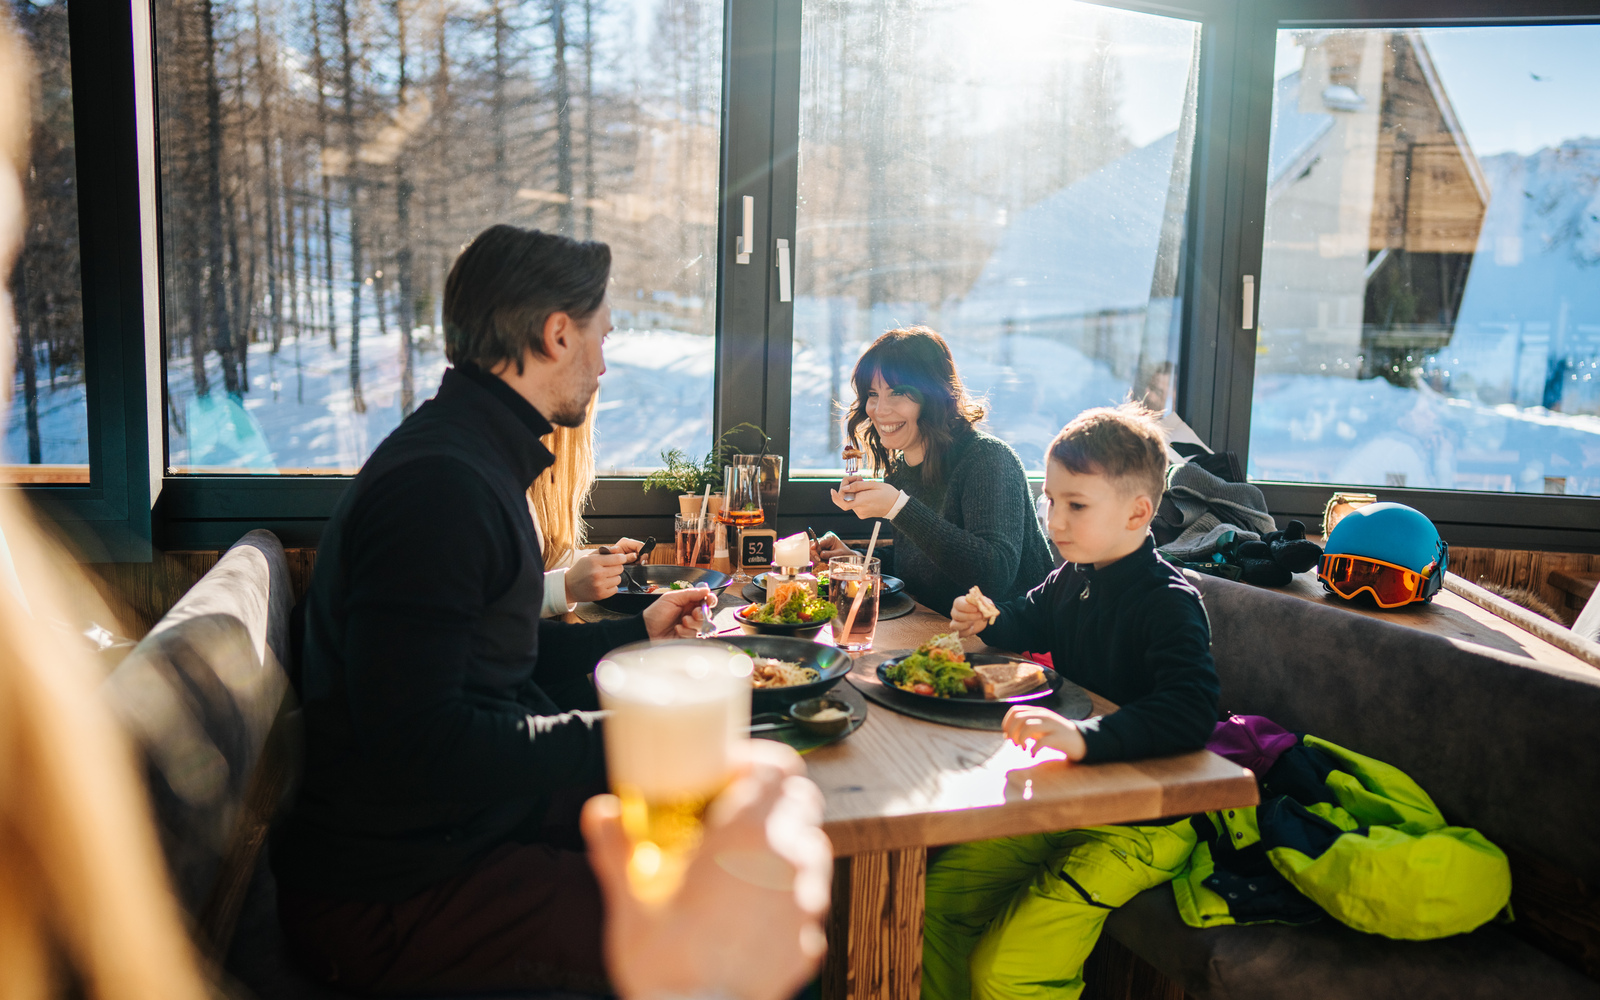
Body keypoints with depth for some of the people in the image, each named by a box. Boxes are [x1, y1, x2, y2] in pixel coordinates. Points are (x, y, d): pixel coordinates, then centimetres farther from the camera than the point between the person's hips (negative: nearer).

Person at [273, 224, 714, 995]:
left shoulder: (469, 457, 11)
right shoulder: (439, 484, -24)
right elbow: (416, 739, -28)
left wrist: (636, 633, 23)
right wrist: (607, 739, -20)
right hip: (391, 896, -10)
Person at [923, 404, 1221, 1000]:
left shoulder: (1169, 603, -20)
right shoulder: (1074, 578, 5)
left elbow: (1191, 714, -36)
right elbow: (1032, 620, 28)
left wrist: (1085, 737, -49)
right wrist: (990, 622, 6)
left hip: (1140, 823, -8)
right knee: (937, 897, 3)